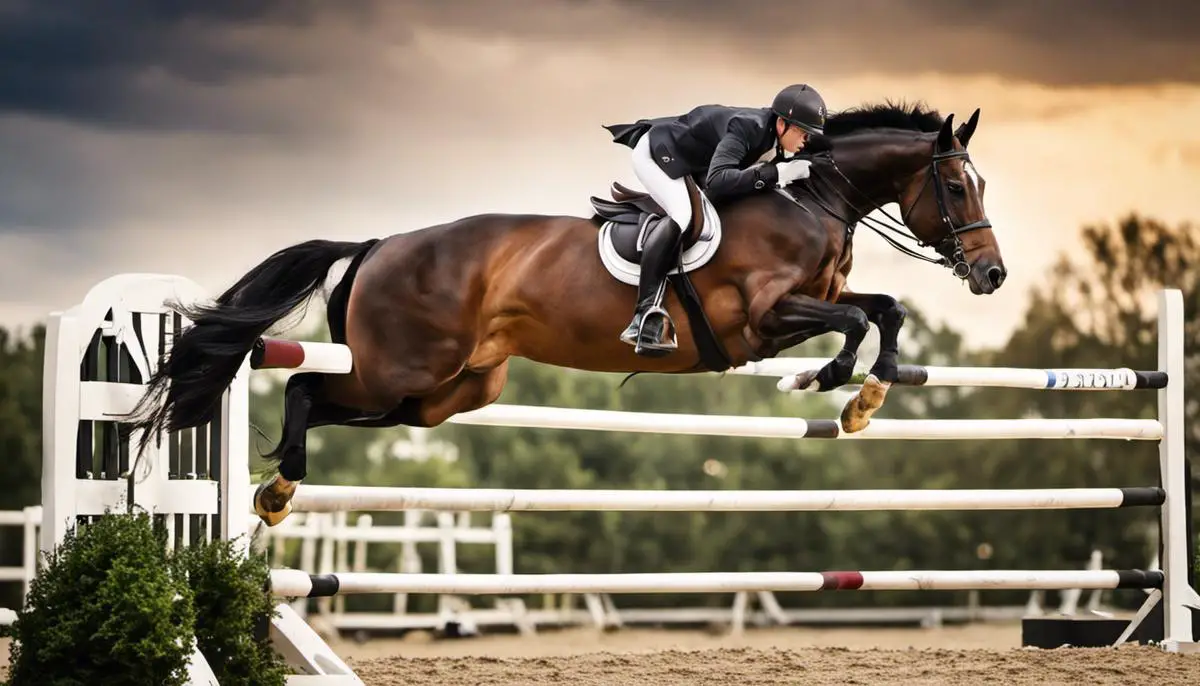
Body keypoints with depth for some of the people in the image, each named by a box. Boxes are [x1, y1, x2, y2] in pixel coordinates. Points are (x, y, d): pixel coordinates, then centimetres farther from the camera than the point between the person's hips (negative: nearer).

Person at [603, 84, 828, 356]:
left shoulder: (774, 140, -8)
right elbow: (716, 181, -46)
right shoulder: (747, 128, -34)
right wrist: (776, 173, -45)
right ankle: (645, 315, -39)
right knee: (681, 214, -32)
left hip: (691, 165, 10)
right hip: (656, 151, -10)